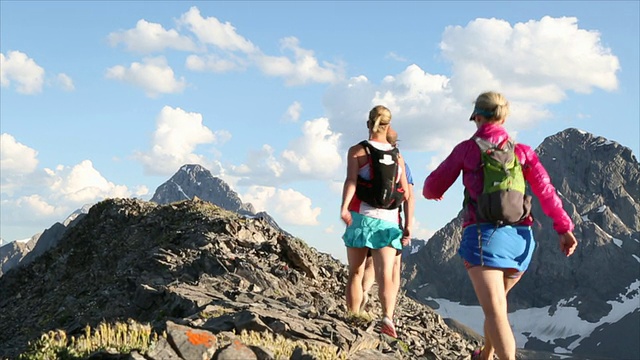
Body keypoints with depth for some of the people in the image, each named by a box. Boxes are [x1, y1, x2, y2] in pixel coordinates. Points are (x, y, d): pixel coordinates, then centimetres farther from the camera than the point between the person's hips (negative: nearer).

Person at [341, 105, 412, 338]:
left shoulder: (357, 150, 2)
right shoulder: (397, 156, 11)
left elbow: (351, 180, -15)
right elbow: (406, 194, 8)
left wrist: (344, 207, -28)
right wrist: (408, 224, 16)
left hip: (362, 216, -2)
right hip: (389, 221, 2)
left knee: (355, 273, 11)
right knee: (385, 275, -5)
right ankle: (388, 317, -28)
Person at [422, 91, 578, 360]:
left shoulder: (466, 148, 4)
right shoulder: (522, 151, 10)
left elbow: (434, 187, 9)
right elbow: (545, 189, -2)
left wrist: (431, 192, 33)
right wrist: (564, 228, -7)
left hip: (483, 234, -5)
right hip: (519, 238, 5)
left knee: (495, 312, -15)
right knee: (496, 300, 29)